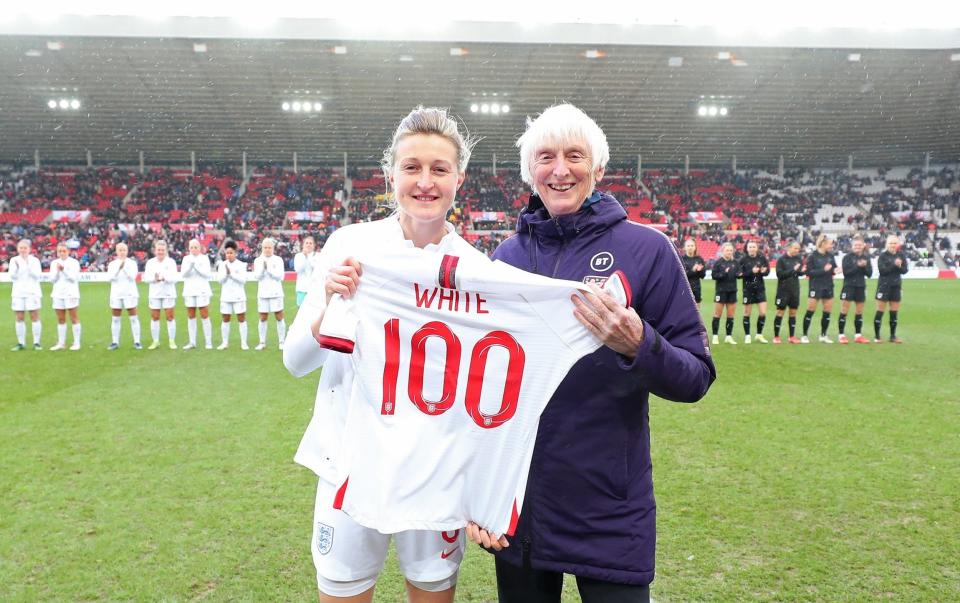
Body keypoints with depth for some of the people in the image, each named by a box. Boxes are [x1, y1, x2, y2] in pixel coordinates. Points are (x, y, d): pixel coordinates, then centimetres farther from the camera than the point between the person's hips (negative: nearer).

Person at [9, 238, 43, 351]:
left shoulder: (35, 260, 1)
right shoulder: (14, 260, 7)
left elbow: (38, 276, -8)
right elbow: (12, 277, 1)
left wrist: (28, 266, -19)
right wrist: (16, 267, -15)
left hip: (32, 292, -2)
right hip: (18, 293, 2)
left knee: (35, 317, -4)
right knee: (19, 318, 3)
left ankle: (36, 343, 0)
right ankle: (21, 343, 8)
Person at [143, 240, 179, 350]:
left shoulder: (171, 262, -3)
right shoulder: (150, 262, 4)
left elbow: (174, 278, -10)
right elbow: (146, 278, -1)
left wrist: (164, 278, -29)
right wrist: (154, 278, -22)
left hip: (168, 293, -2)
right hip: (154, 294, 2)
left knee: (169, 317, -1)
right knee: (154, 318, 6)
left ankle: (172, 341, 6)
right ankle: (155, 341, 15)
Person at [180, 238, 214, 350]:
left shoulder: (204, 258, 0)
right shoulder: (186, 259, 7)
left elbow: (207, 274, -7)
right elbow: (183, 275, -2)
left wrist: (197, 267, -18)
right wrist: (190, 266, -18)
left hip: (202, 290, -3)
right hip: (189, 291, 3)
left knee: (205, 316, -4)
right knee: (191, 317, 5)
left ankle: (208, 342, -1)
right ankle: (192, 342, 10)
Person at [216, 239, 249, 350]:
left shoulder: (241, 265, -3)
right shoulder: (222, 265, 5)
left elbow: (243, 280, -12)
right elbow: (220, 280, -1)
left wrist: (231, 273, -18)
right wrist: (226, 273, -18)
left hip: (238, 296, -2)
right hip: (226, 296, 2)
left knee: (241, 319, -1)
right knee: (225, 320, 7)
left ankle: (243, 343, 3)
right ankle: (224, 342, 14)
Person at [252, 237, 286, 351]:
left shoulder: (278, 260, 1)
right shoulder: (258, 261, 7)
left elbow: (280, 276, -7)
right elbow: (257, 277, -1)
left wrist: (269, 268, -13)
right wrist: (263, 267, -14)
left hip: (276, 293, -2)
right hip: (263, 293, 2)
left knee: (279, 317, -2)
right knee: (263, 318, 5)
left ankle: (282, 342, 5)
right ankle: (262, 342, 12)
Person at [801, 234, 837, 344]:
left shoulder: (830, 255, 6)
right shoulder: (812, 256, -9)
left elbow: (834, 268, 16)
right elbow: (808, 272, -13)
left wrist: (835, 270, -7)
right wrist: (823, 270, -20)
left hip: (828, 287, 5)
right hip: (816, 287, -5)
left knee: (827, 312, 7)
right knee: (810, 311, -2)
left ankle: (823, 335, 19)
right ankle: (804, 336, 6)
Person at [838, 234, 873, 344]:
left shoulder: (866, 257, 8)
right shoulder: (847, 257, -4)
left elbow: (869, 273, 5)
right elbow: (846, 271, -14)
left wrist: (865, 266, -13)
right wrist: (857, 266, -20)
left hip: (860, 287, 4)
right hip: (849, 286, -4)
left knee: (859, 312, 9)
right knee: (844, 311, -4)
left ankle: (858, 335, 18)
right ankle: (841, 335, 1)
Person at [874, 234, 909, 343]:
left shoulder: (901, 255, 5)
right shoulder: (883, 255, -6)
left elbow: (905, 270, 2)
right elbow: (882, 270, -16)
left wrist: (899, 266, -18)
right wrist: (893, 265, -23)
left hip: (896, 286, 4)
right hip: (884, 285, -4)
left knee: (895, 312, 8)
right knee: (880, 311, -1)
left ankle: (893, 336, 18)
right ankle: (876, 336, 6)